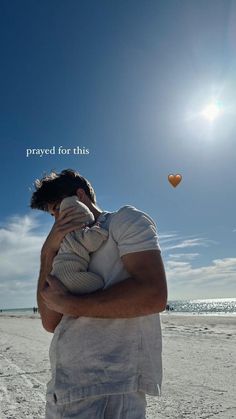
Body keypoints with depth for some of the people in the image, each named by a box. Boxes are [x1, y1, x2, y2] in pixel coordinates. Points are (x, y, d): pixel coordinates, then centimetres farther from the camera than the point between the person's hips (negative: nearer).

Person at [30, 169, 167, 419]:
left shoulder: (125, 220, -3)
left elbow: (153, 295, -19)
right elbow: (51, 323, 5)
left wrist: (68, 304, -12)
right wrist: (48, 252, -3)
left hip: (108, 390, -7)